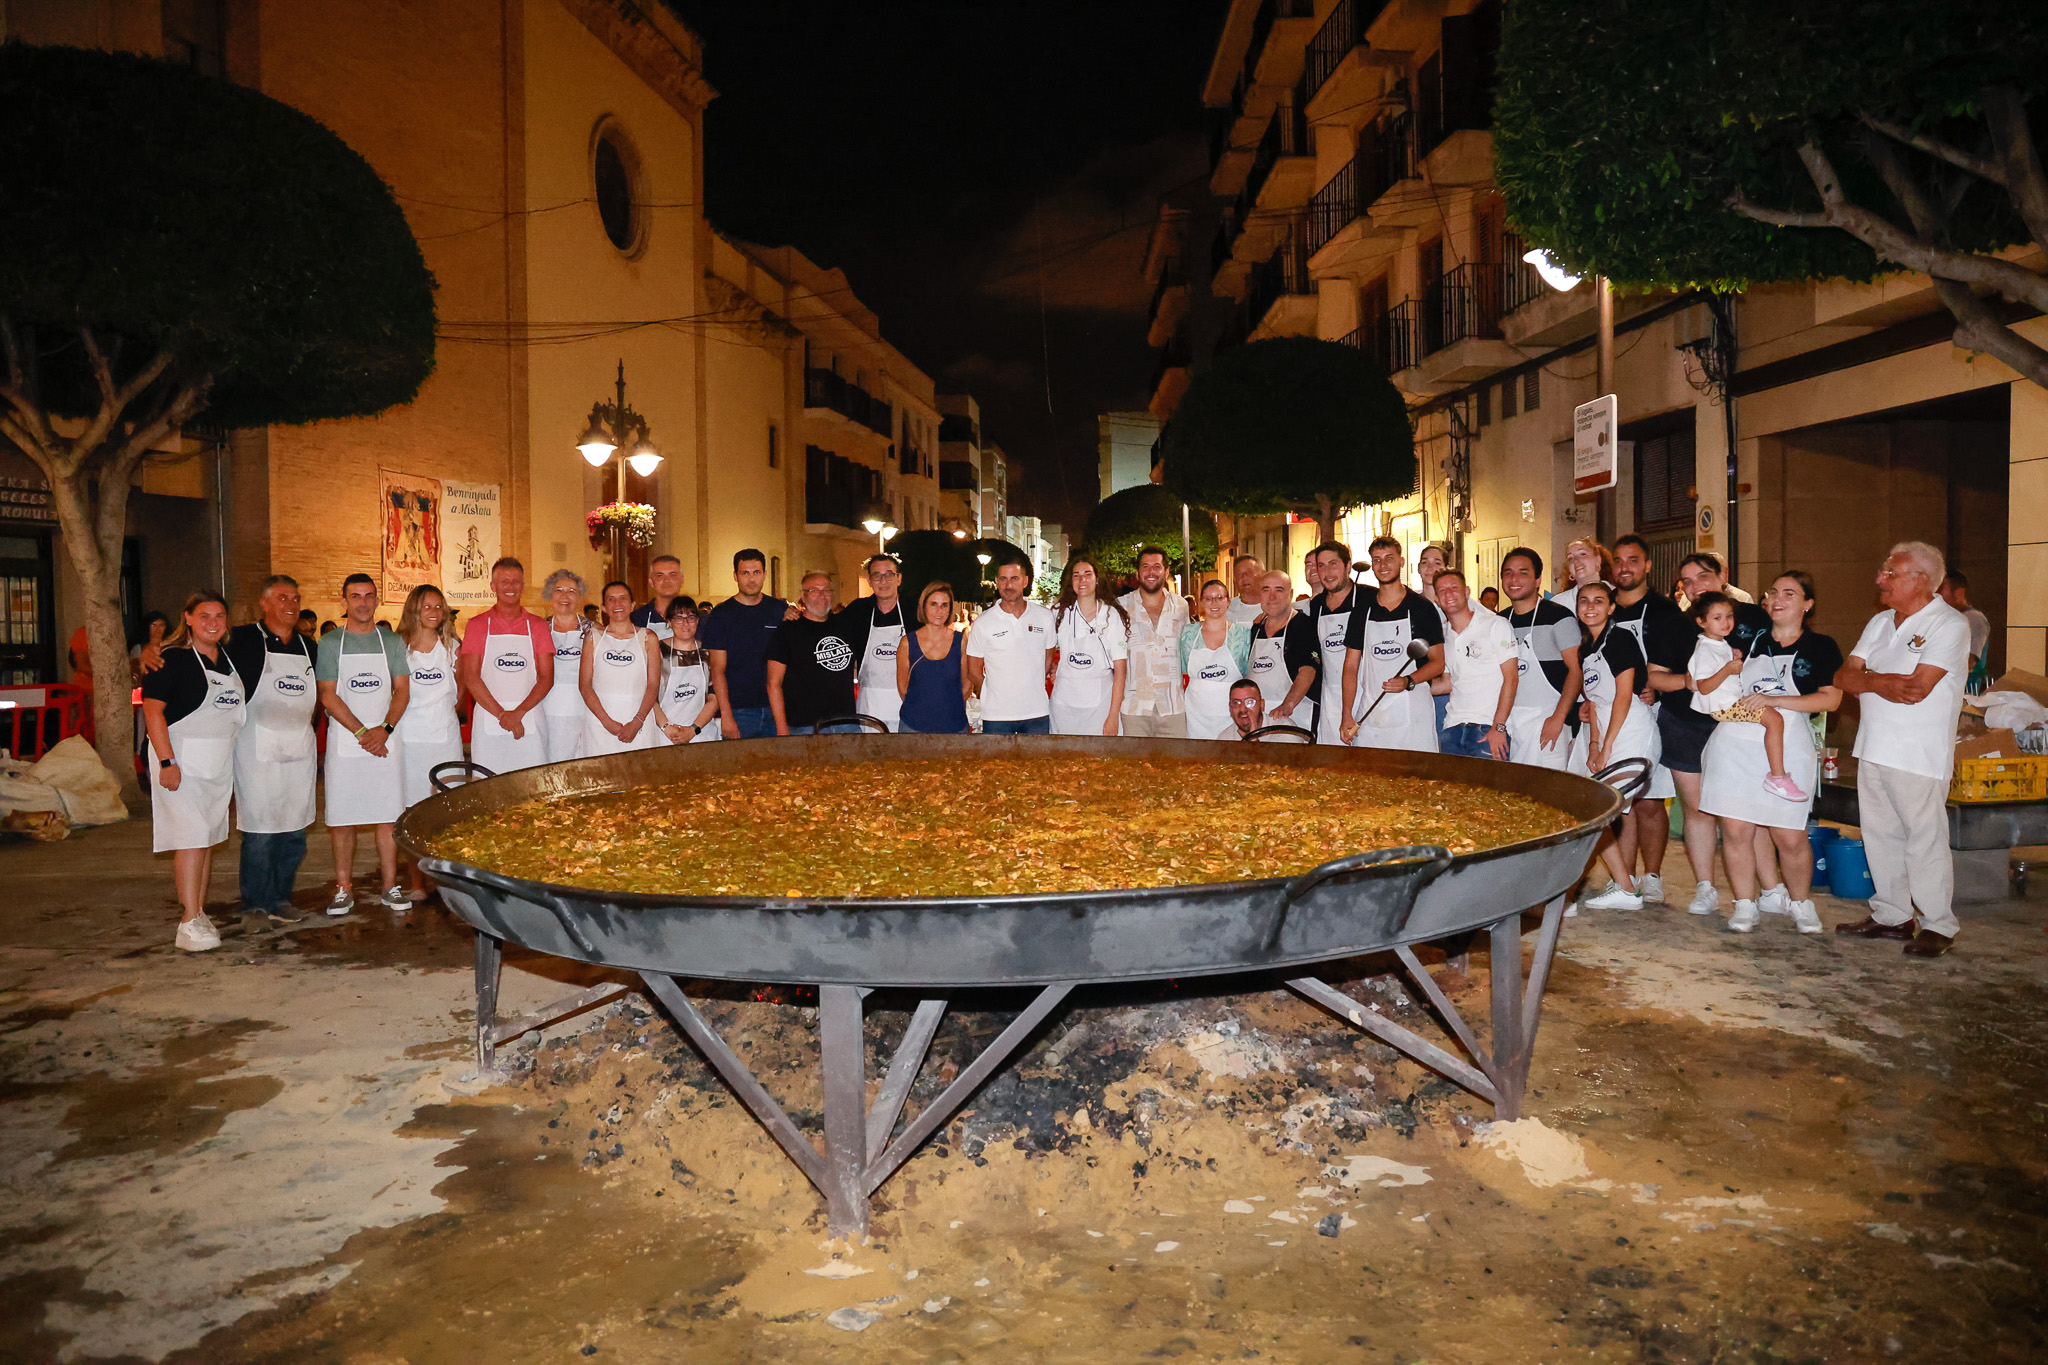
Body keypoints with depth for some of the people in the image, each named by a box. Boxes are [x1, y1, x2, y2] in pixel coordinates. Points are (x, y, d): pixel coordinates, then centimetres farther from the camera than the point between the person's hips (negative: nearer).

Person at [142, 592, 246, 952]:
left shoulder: (229, 659, 12)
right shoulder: (172, 659, -8)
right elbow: (152, 709, -14)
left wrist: (237, 766, 19)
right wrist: (167, 762, -21)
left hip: (220, 764, 7)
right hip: (182, 762, -7)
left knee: (208, 839, 10)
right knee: (191, 839, -11)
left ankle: (200, 912, 18)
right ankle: (189, 923, -10)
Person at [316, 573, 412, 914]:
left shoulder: (392, 642, 8)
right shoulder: (330, 643, 3)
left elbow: (402, 690, 3)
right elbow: (328, 696, -3)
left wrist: (384, 730, -11)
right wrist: (362, 732, -11)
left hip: (387, 741, 1)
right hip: (344, 742, -1)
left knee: (387, 816, 3)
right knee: (342, 818, 2)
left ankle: (390, 887, 9)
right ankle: (344, 889, 11)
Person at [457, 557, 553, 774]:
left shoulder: (538, 626, 9)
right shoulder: (478, 625, 7)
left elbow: (547, 678, 3)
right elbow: (470, 677, 0)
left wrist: (519, 712, -11)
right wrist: (501, 714, -10)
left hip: (530, 723, 1)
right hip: (488, 723, -1)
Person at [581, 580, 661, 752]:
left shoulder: (647, 637, 9)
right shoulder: (594, 638, 10)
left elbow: (653, 685, 2)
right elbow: (584, 685, 2)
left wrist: (637, 722, -11)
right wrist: (607, 721, -10)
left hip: (639, 723, 0)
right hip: (599, 722, 0)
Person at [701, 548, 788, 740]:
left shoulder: (780, 609, 9)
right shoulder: (721, 614, 1)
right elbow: (717, 670, -4)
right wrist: (726, 715, -11)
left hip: (775, 709, 3)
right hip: (738, 711, -3)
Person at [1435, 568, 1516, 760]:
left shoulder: (1496, 625, -1)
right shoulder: (1442, 635, 15)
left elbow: (1511, 679, -6)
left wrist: (1498, 728, -14)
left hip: (1489, 728, -4)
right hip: (1452, 728, 5)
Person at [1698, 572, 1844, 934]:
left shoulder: (1821, 648, 8)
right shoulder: (1750, 639, 15)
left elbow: (1830, 699, -5)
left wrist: (1772, 700, -11)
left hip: (1787, 748, -2)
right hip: (1735, 743, 2)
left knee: (1789, 836, -3)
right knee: (1736, 830, -2)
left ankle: (1801, 903, 21)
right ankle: (1745, 904, 12)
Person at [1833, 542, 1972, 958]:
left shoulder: (1950, 625, -9)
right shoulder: (1880, 623, 14)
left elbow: (1917, 688, -19)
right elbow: (1844, 677, 8)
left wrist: (1870, 681, -4)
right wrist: (1880, 682, -12)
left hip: (1919, 756, -7)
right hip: (1873, 748, 7)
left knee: (1925, 840, -3)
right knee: (1880, 836, 12)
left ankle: (1938, 926, 8)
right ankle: (1891, 916, 23)